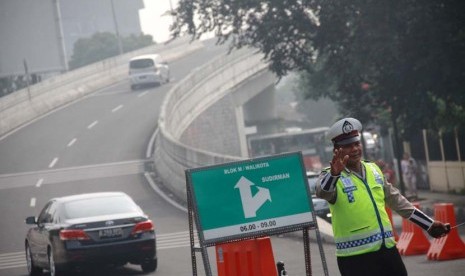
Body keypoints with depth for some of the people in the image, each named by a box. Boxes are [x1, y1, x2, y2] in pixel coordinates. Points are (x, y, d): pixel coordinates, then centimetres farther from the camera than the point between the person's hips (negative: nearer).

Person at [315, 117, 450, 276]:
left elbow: (396, 200, 21)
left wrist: (430, 225, 23)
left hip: (387, 249, 6)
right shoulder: (331, 177, -7)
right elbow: (322, 192, -30)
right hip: (355, 258, -6)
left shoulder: (374, 170, 13)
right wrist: (334, 174, -52)